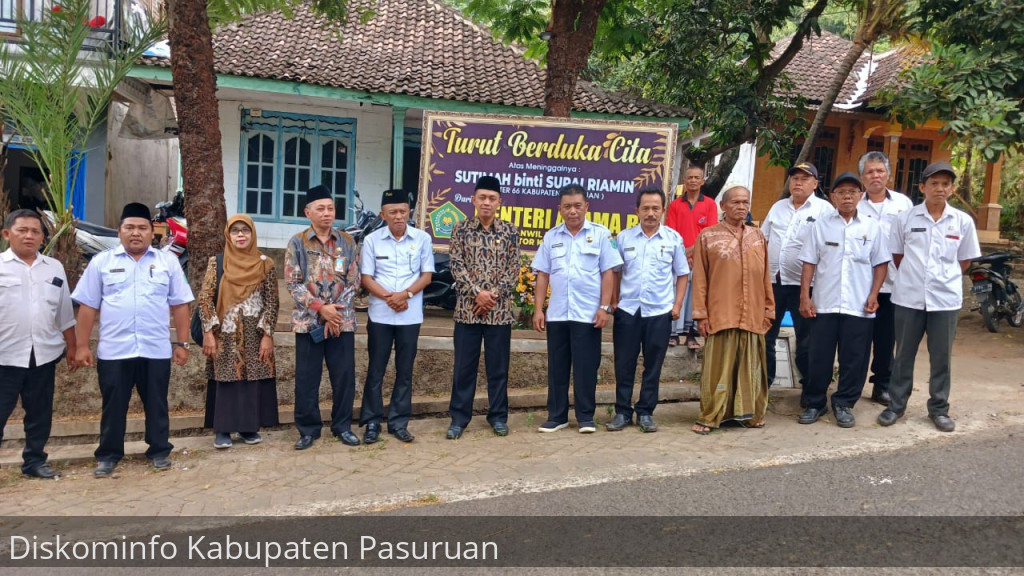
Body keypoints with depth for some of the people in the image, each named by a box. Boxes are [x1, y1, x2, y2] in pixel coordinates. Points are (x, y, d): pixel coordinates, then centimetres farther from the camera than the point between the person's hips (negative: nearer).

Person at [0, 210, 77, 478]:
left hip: (44, 354, 3)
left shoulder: (54, 268, 9)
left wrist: (71, 348, 13)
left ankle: (34, 460, 25)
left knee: (40, 413, 12)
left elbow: (65, 314, 13)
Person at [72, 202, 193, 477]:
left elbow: (180, 305, 5)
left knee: (156, 404, 10)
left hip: (156, 350, 0)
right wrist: (82, 345, 0)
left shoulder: (168, 261, 5)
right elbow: (88, 306, 4)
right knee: (113, 406, 8)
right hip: (113, 350, 0)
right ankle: (108, 455, 22)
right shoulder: (101, 261, 4)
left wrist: (182, 343, 2)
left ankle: (159, 451, 24)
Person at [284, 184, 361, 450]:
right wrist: (320, 308, -14)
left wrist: (336, 312, -8)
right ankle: (308, 429, 17)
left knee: (344, 376, 5)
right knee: (307, 378, 4)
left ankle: (343, 426, 19)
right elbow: (293, 283, -4)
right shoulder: (297, 243, 1)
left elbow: (353, 282, 4)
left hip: (342, 321, 2)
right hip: (308, 321, -1)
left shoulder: (347, 242, 6)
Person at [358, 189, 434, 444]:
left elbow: (427, 275, 2)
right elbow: (366, 277, -1)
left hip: (410, 315, 1)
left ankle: (399, 422, 16)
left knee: (405, 371, 6)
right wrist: (388, 296, -16)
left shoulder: (422, 239, 2)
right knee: (376, 369, 3)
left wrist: (406, 294, -15)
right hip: (380, 315, -1)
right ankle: (372, 422, 12)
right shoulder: (372, 240, 0)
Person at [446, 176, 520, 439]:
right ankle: (459, 417, 14)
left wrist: (493, 295, -10)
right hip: (467, 308, 0)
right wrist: (478, 293, -14)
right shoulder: (461, 229, 3)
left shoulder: (510, 232, 4)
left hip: (500, 310, 1)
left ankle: (498, 416, 20)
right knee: (464, 366, 5)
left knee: (498, 367, 8)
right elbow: (457, 267, -3)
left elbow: (513, 270, 1)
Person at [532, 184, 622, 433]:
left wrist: (605, 307, -9)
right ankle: (556, 416, 18)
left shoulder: (601, 234, 0)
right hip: (556, 313, 3)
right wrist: (538, 309, 3)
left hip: (588, 314, -3)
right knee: (557, 367, 9)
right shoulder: (551, 237, 8)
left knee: (586, 367, 3)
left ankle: (586, 417, 15)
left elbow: (608, 273, -2)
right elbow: (543, 274, 9)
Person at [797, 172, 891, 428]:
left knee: (854, 358, 5)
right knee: (819, 357, 5)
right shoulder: (821, 225, 4)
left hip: (859, 306, 0)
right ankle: (814, 403, 17)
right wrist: (805, 297, -2)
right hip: (824, 304, 0)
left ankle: (844, 404, 19)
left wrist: (874, 295, -3)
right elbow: (809, 263, 3)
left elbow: (881, 264, 8)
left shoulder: (872, 227, 5)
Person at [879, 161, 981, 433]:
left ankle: (939, 408, 22)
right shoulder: (906, 218, -2)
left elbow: (965, 260, 10)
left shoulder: (963, 221, -1)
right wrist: (914, 277, 5)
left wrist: (945, 278, 3)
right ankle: (896, 404, 20)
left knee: (941, 357, 9)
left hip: (946, 299, 1)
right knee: (904, 355, 9)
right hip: (909, 298, 0)